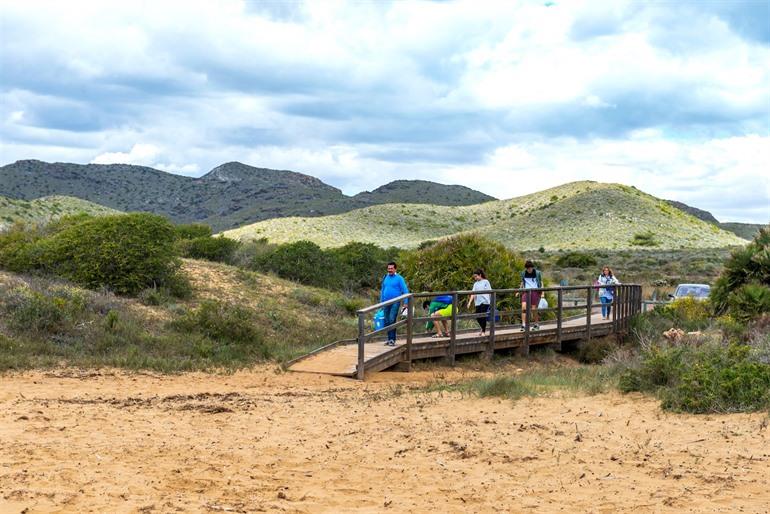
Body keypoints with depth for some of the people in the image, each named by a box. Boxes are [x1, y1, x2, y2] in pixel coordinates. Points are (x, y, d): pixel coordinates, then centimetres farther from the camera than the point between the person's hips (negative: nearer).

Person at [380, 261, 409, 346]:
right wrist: (381, 302, 18)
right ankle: (389, 339, 16)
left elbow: (405, 291, -6)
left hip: (395, 303, -5)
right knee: (387, 321, 7)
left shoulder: (399, 278, -4)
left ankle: (392, 339, -14)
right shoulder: (385, 278, 12)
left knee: (392, 320, -15)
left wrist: (406, 303, -13)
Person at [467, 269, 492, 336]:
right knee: (478, 317, 4)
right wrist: (470, 302, -4)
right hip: (477, 302, 5)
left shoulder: (486, 282, 2)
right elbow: (473, 293, 6)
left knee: (483, 316, -7)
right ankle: (483, 329, 26)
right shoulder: (476, 284, 14)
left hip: (484, 302, -5)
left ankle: (483, 331, 4)